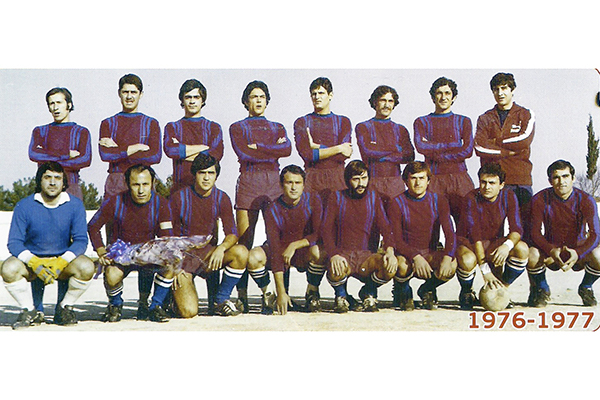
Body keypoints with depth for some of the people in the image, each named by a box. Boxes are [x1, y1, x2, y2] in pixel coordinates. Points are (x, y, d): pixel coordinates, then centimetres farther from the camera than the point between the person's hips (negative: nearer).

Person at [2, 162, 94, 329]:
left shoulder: (75, 205, -4)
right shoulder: (24, 206, -6)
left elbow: (81, 240, -8)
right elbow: (14, 242, -9)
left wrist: (61, 263, -25)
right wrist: (34, 263, -27)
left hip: (63, 260, 0)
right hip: (31, 260, 0)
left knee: (86, 267, -29)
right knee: (9, 268, -30)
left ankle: (65, 307, -2)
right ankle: (29, 311, -5)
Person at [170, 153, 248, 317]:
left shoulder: (222, 198, 1)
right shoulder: (179, 198, -7)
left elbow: (232, 234, -4)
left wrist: (221, 248, -27)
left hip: (208, 254, 3)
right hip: (184, 257, -3)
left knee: (241, 252, -28)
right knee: (188, 312, -23)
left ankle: (220, 300, -8)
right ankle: (178, 291, 15)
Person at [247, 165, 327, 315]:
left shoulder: (313, 201, -11)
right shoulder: (272, 210, -16)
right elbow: (274, 249, -23)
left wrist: (294, 245, -24)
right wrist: (281, 292, -28)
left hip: (304, 253, 0)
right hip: (280, 252, 0)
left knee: (319, 251, -35)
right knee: (253, 257, -29)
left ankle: (312, 292, -6)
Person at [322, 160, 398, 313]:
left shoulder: (373, 198, 12)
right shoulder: (337, 198, 4)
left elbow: (385, 227, 5)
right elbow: (326, 230, -4)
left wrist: (390, 250, -17)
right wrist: (334, 255, -24)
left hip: (364, 255, 3)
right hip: (342, 254, -2)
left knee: (390, 268, -28)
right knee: (337, 271, -38)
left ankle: (368, 293, 7)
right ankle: (341, 296, 2)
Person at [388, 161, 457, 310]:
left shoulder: (439, 201, 2)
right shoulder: (398, 204, -6)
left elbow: (450, 234, -6)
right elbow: (396, 240, -13)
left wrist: (447, 257, -28)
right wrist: (416, 257, -32)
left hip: (430, 253, 3)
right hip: (407, 253, -2)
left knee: (452, 265, -29)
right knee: (402, 265, -38)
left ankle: (427, 290, 5)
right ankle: (402, 291, 1)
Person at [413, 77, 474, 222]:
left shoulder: (463, 121, 14)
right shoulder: (422, 122, 13)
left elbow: (467, 151, 0)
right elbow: (421, 146, -5)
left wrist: (435, 155, -3)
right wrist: (451, 146, -5)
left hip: (459, 178, 0)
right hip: (433, 179, 0)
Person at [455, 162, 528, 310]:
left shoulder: (508, 197, -6)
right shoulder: (472, 199, -18)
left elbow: (517, 229, -14)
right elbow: (474, 234, -26)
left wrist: (507, 245, -39)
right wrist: (485, 270, -34)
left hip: (493, 245, 4)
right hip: (469, 243, -4)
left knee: (523, 249, -25)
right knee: (468, 260, -39)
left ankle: (501, 288, -1)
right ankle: (466, 292, -3)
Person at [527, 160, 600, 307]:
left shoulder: (586, 200, -12)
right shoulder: (540, 200, -11)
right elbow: (535, 233, -13)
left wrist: (578, 253, -36)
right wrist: (552, 251, -33)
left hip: (578, 251, 0)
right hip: (550, 253, 0)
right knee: (531, 255, -33)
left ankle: (585, 288, 4)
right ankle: (542, 289, 2)